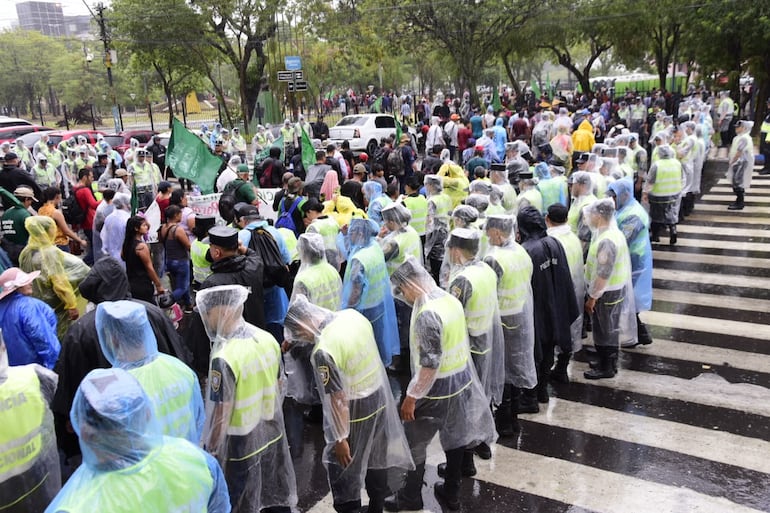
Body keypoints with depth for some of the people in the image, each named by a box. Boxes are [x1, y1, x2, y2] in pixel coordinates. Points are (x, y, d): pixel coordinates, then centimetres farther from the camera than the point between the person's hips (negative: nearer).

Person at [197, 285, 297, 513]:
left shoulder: (224, 358, -27)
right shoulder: (268, 339, -6)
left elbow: (221, 417, -21)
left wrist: (210, 451, -7)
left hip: (242, 445, -6)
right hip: (272, 433, 7)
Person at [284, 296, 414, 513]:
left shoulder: (323, 351, -29)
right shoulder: (353, 315, -8)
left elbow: (337, 400, -25)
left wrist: (340, 438, -12)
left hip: (356, 411, -8)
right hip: (380, 397, 8)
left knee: (344, 470, 13)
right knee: (376, 458, 25)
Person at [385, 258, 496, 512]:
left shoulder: (427, 314, -27)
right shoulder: (451, 299, 0)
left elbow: (430, 365, -27)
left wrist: (411, 396, -17)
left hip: (438, 388, -9)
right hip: (462, 380, 9)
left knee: (413, 442, 10)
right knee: (455, 437, 20)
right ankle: (451, 492, 36)